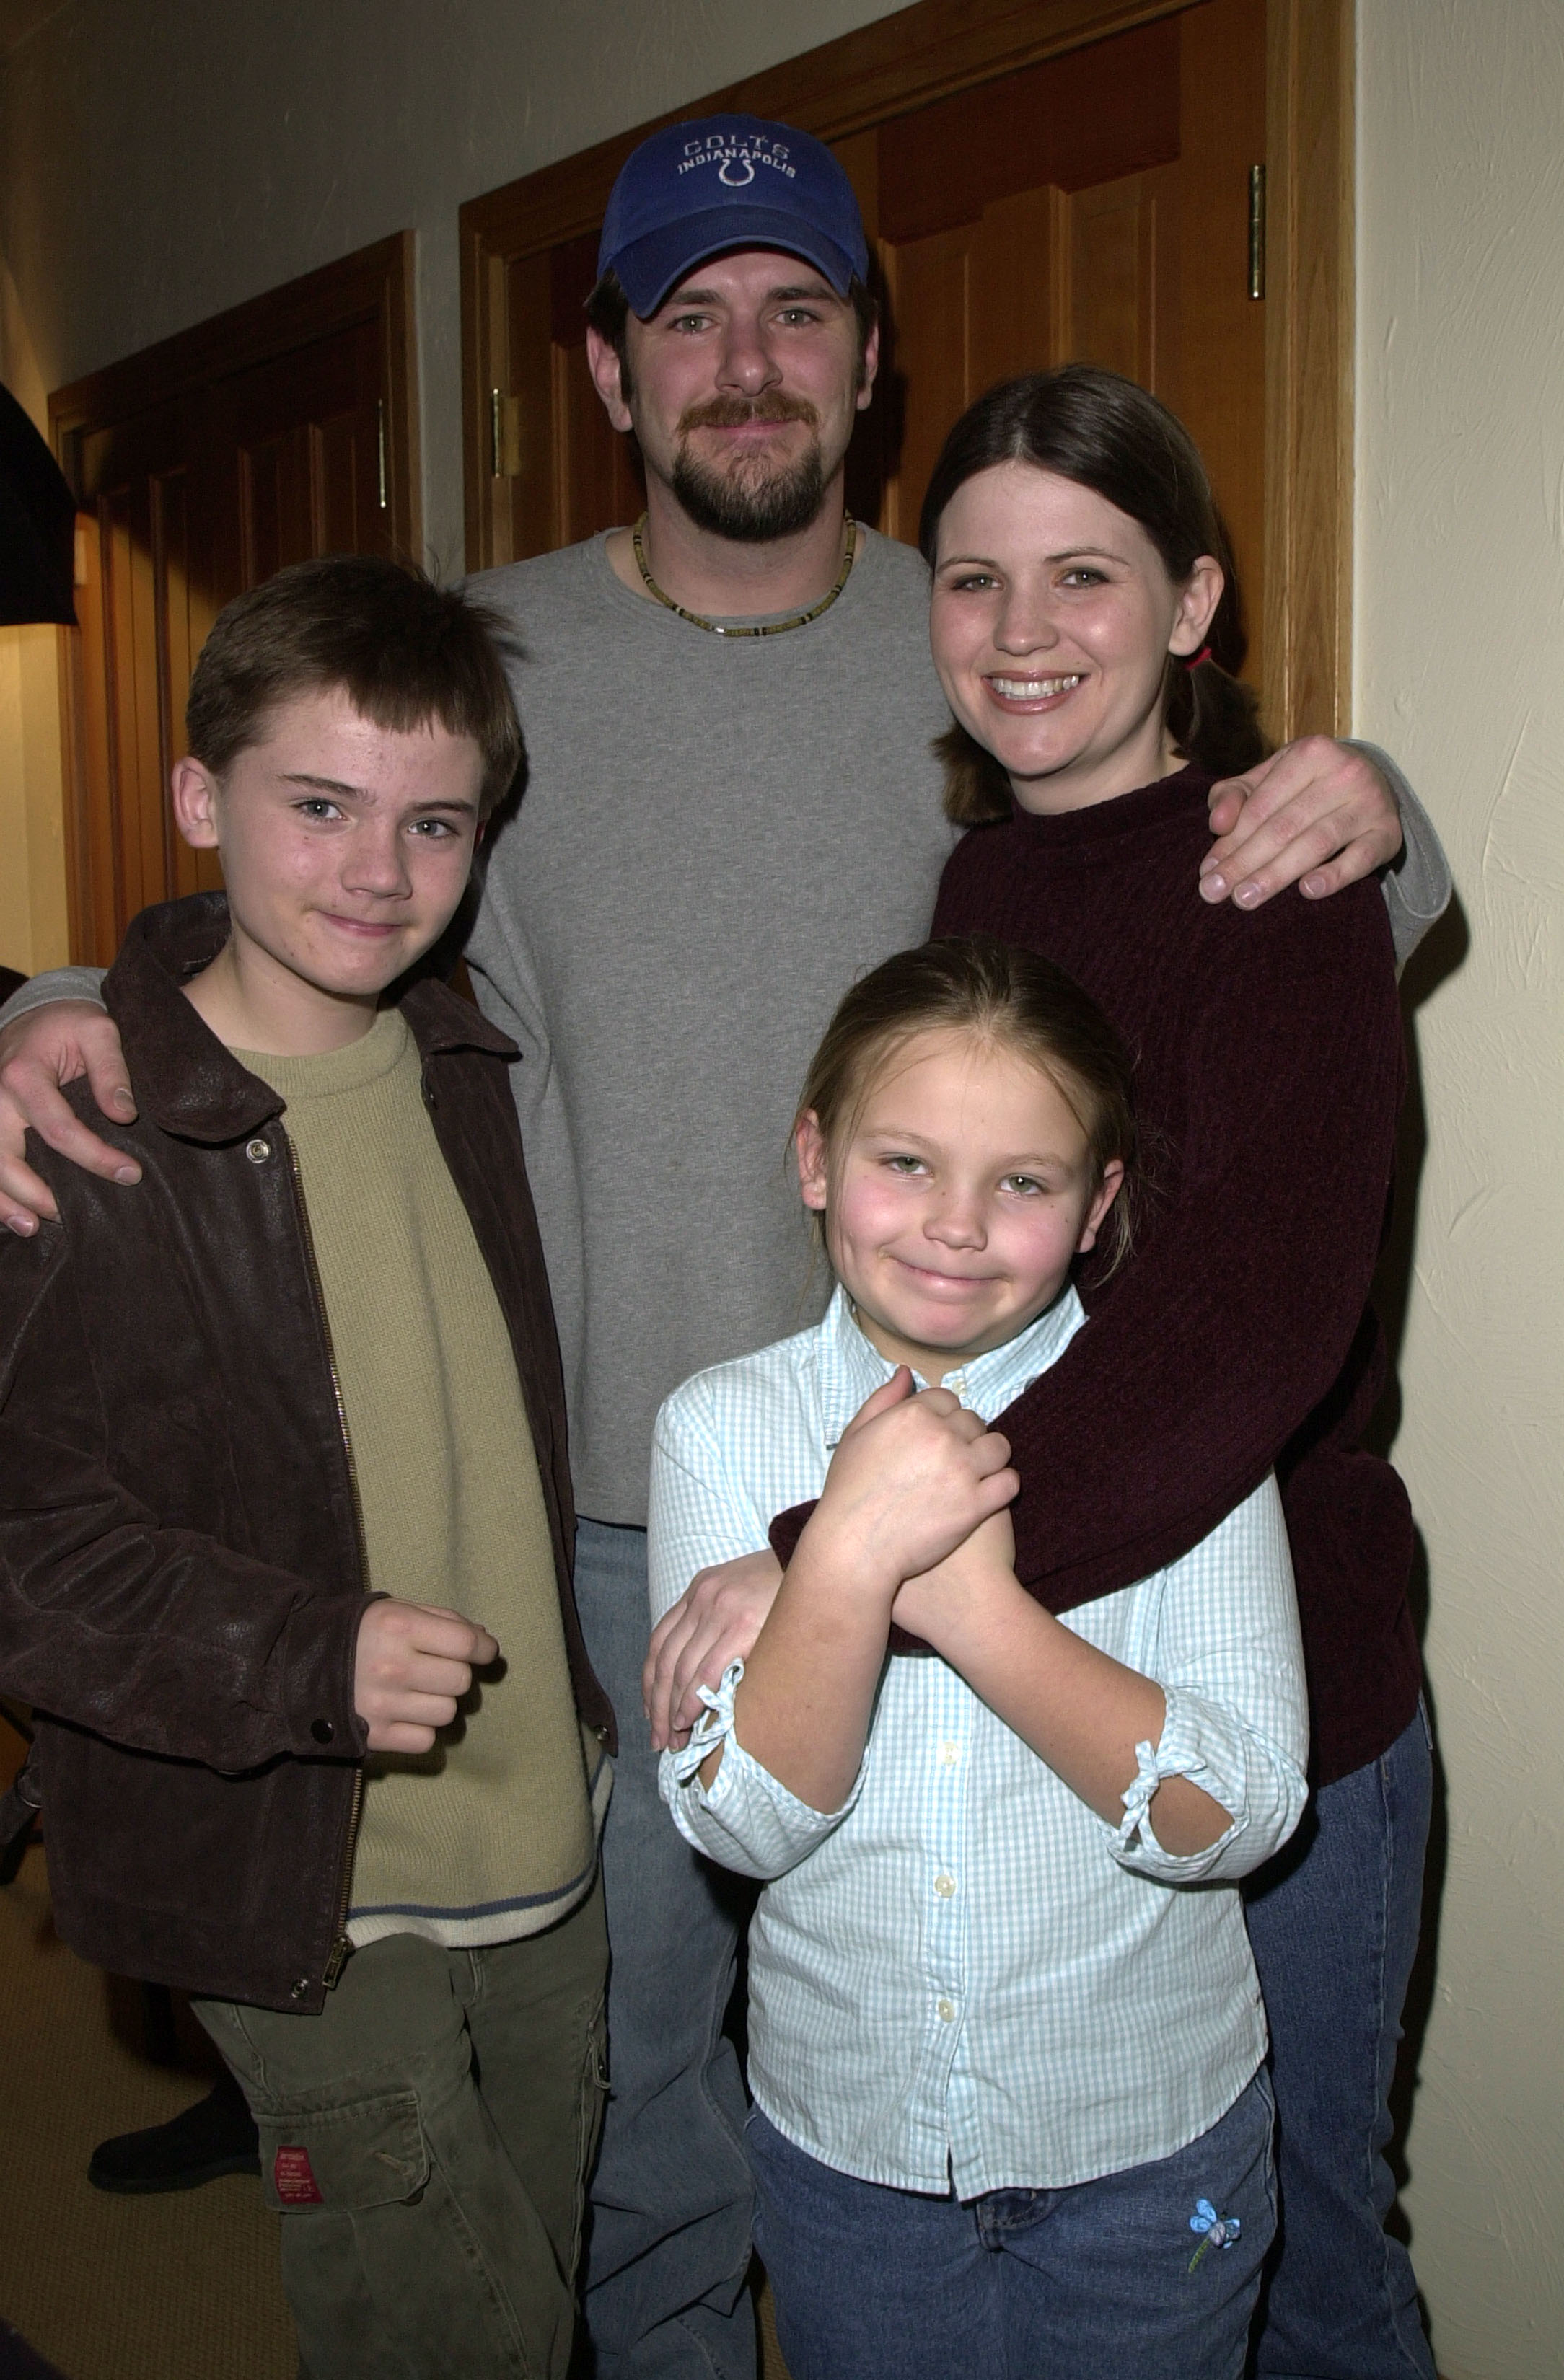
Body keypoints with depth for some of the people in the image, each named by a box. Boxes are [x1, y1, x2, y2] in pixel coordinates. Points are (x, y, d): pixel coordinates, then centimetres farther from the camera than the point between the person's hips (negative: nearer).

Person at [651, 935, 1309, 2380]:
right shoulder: (724, 1428, -11)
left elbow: (1239, 1814, -19)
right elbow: (740, 1820, -16)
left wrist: (978, 1606, -31)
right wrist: (849, 1561, -32)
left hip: (1148, 2148, 0)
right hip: (844, 2137, 1)